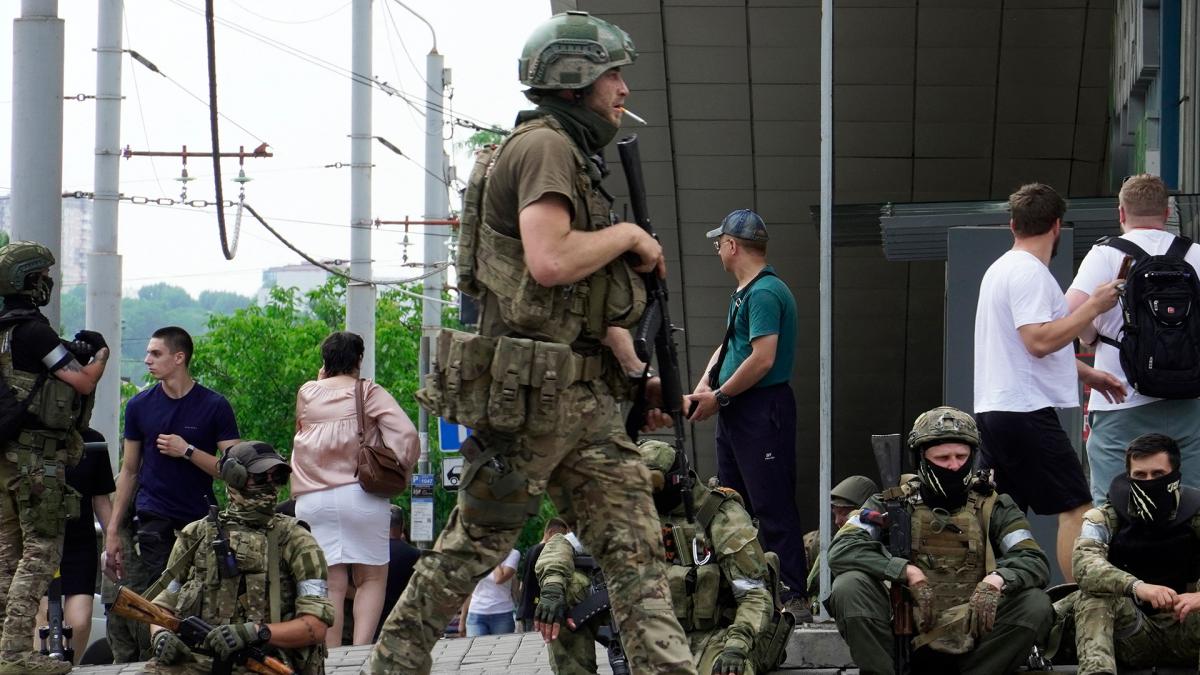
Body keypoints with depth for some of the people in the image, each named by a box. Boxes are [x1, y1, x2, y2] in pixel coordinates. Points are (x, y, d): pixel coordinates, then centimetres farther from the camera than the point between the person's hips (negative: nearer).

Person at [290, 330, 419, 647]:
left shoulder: (306, 393, 11)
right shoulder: (370, 393, 2)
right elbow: (406, 435, -10)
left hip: (312, 500, 3)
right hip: (361, 496, -2)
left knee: (330, 584, 0)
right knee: (371, 578, 5)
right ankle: (361, 649, -12)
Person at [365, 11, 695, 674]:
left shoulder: (574, 157, 20)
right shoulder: (544, 147, -11)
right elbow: (549, 261, -27)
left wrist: (633, 366, 16)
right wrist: (630, 235, -11)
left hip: (584, 395, 10)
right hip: (526, 395, -10)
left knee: (634, 548, 0)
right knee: (473, 545, 2)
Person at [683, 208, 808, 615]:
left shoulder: (764, 293, -16)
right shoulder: (744, 292, 17)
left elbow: (763, 359, -23)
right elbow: (729, 345, 22)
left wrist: (719, 397, -15)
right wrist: (705, 385, 4)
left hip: (763, 410, -11)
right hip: (736, 412, 11)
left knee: (773, 508, -10)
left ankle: (794, 597, -10)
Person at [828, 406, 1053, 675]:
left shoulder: (992, 508, 10)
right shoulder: (893, 505, 7)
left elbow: (1035, 562, -2)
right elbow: (842, 551, -8)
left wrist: (996, 579, -25)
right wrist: (908, 572, -20)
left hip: (971, 640, 1)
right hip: (910, 638, -1)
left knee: (1035, 604, -24)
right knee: (849, 587, -24)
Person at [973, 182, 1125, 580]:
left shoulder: (1001, 270, 20)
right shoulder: (1029, 273, -12)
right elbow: (1040, 341, -22)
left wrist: (1086, 373, 31)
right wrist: (1093, 307, -15)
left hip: (992, 411, 10)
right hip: (1027, 412, -10)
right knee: (1076, 508, -9)